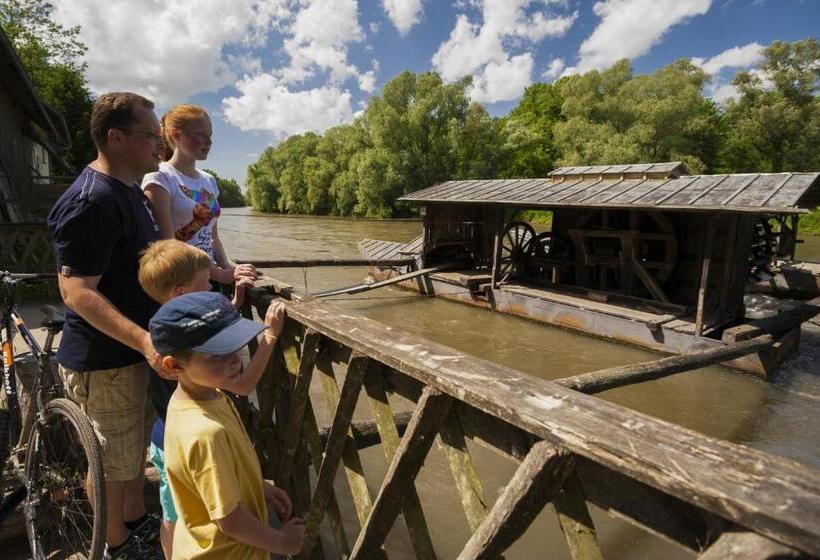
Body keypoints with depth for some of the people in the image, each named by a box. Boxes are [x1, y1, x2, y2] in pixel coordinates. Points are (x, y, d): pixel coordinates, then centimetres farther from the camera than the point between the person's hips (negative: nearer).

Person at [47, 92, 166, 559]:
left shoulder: (130, 189, 9)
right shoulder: (91, 202, -23)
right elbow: (77, 292, -27)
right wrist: (143, 339, -37)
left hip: (134, 348, 10)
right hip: (104, 360, -9)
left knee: (137, 445, 24)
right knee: (113, 460, 10)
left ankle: (137, 522, 44)